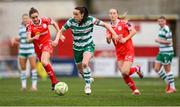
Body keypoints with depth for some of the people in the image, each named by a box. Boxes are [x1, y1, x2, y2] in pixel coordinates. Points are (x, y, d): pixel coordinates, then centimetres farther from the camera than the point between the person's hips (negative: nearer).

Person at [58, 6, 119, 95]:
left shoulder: (90, 20, -19)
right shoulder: (71, 21, -15)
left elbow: (105, 25, -12)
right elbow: (61, 31, -4)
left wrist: (114, 34, -20)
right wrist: (60, 36, -25)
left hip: (88, 46, -3)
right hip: (77, 48, 3)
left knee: (85, 63, -29)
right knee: (80, 69, 13)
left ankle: (87, 85, -11)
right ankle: (88, 79, 48)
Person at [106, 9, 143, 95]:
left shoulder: (123, 22, -6)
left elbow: (134, 31, -9)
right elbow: (108, 42, 7)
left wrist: (125, 39, -18)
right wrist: (108, 38, -16)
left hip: (128, 50, -5)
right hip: (119, 53, 5)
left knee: (125, 72, -19)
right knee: (123, 74, -3)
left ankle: (137, 69, 13)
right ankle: (135, 90, 15)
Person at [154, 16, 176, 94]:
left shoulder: (167, 30, -16)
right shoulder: (161, 29, 13)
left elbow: (169, 41, -20)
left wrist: (159, 41, -16)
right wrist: (159, 40, 9)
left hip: (167, 52, -10)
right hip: (161, 52, 10)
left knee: (167, 70, -3)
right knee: (157, 69, 7)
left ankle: (172, 88, 6)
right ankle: (168, 83, 19)